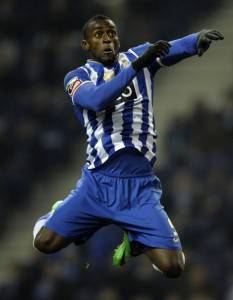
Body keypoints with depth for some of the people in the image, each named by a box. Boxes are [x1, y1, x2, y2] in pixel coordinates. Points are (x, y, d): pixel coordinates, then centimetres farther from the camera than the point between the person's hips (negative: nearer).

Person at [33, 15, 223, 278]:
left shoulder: (137, 56, 7)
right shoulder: (77, 77, 3)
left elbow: (173, 48, -13)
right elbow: (97, 99, -21)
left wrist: (198, 39, -36)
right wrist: (136, 66, -33)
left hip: (140, 187, 0)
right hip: (96, 184, 0)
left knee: (172, 266, -13)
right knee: (44, 243, -4)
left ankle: (135, 240, 21)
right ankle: (61, 212, 30)